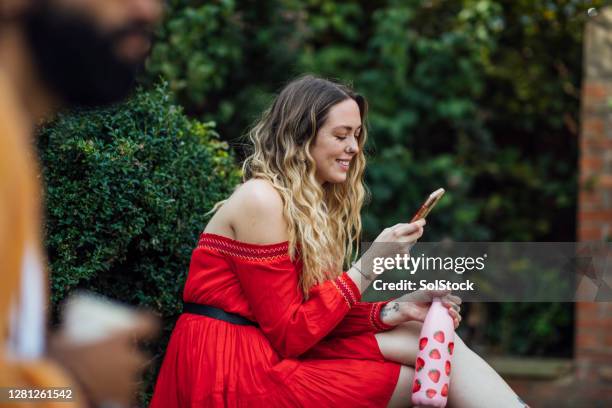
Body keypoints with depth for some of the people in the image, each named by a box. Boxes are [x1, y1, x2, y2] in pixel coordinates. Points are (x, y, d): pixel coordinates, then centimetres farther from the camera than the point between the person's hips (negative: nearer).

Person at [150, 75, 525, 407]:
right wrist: (369, 267, -15)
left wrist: (397, 310, -6)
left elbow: (318, 312, 8)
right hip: (234, 377, -8)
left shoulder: (311, 203, 15)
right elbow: (288, 334, -14)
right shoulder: (261, 200, -12)